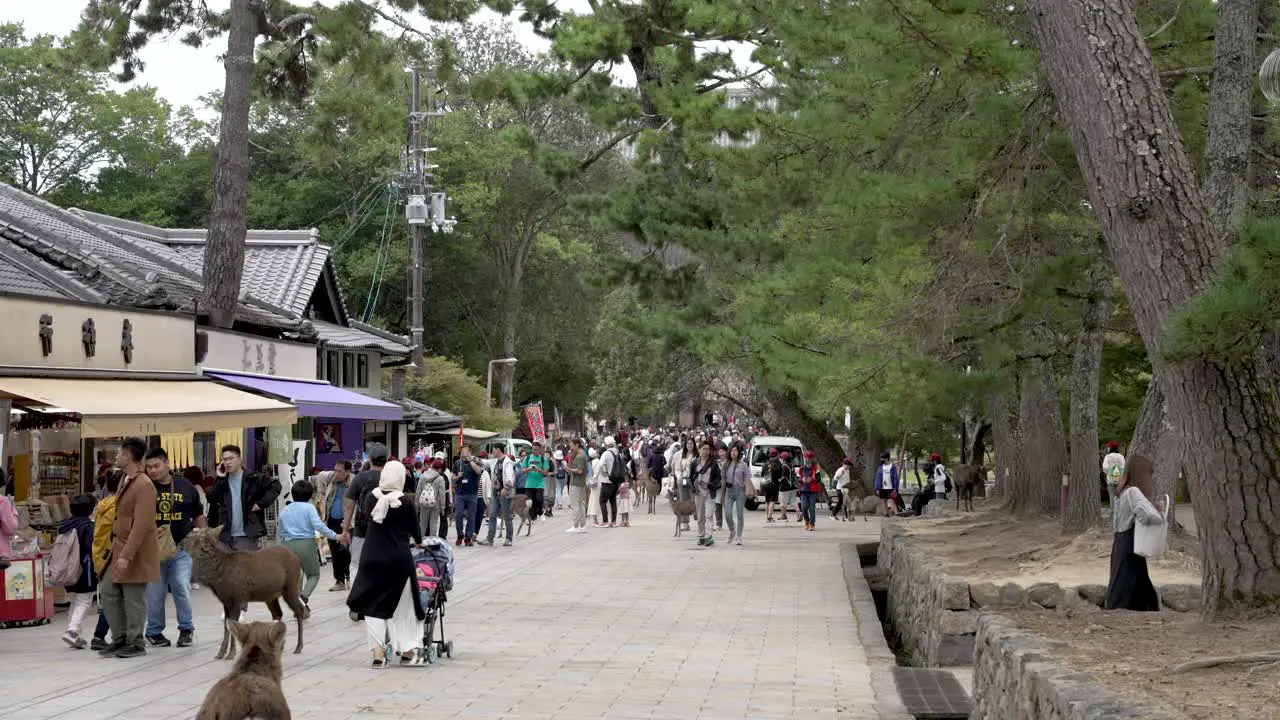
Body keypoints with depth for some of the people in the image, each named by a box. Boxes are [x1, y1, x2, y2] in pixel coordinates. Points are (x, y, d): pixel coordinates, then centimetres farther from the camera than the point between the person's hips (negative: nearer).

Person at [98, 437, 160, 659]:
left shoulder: (144, 485, -17)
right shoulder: (125, 481, 14)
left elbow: (141, 525, -22)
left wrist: (126, 555, -25)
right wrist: (116, 547, 15)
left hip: (135, 552, -10)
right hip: (119, 547, 10)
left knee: (133, 598, -1)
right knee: (108, 592, 10)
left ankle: (135, 643, 10)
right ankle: (120, 639, 18)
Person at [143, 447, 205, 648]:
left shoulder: (186, 487, 6)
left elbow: (198, 516, 16)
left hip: (181, 548, 0)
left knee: (182, 589, -5)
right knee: (155, 593, 5)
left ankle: (186, 628, 10)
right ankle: (154, 631, 19)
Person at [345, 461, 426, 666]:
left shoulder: (371, 497, -3)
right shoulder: (406, 501, -10)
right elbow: (414, 526, 4)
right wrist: (418, 541, 24)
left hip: (372, 557, 2)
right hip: (399, 558, -2)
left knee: (373, 603, 8)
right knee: (401, 603, 10)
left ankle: (378, 652, 1)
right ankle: (407, 651, 14)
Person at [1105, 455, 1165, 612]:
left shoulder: (1123, 491, 11)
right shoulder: (1133, 492, -17)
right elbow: (1148, 515, -33)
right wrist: (1160, 511, -9)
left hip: (1122, 546, 10)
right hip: (1130, 550, -10)